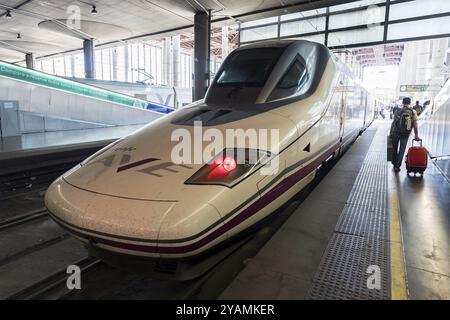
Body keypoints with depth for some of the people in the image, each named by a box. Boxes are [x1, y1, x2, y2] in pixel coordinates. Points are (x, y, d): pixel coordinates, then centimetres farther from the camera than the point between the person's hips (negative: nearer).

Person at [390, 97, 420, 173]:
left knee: (395, 148, 18)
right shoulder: (413, 113, -3)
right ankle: (397, 166, 4)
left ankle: (394, 163, 26)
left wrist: (391, 133, 3)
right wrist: (416, 135, -1)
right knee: (402, 150, 7)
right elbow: (415, 125, -4)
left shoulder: (398, 112, -5)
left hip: (396, 133, 0)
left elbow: (393, 123, -5)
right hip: (406, 134, 0)